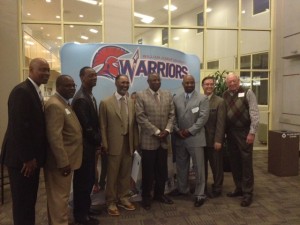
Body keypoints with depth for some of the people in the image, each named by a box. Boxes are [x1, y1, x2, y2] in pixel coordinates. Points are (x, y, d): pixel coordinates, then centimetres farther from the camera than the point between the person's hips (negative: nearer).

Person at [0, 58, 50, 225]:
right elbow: (18, 127, -24)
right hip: (22, 158, -9)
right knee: (22, 201, 6)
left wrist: (33, 156, 12)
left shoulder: (36, 92, 12)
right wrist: (27, 158, -20)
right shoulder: (22, 91, -18)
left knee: (30, 199, 19)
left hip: (32, 156, 9)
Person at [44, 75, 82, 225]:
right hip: (60, 161, -10)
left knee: (60, 195, 20)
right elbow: (54, 137, -25)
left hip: (65, 159, 10)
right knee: (60, 196, 1)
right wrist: (64, 162, -24)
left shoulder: (64, 103, 13)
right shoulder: (55, 105, -19)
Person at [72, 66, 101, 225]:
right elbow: (86, 126, -23)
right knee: (82, 180, 4)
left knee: (89, 178, 19)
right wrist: (98, 141, -10)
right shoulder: (80, 99, -20)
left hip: (90, 145, 9)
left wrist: (97, 141, 7)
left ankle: (85, 207, 34)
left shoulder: (90, 96, 12)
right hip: (84, 146, -9)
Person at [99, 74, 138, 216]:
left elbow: (134, 124, 8)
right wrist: (104, 144, -8)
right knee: (112, 175, 7)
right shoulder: (106, 103, -5)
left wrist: (136, 142, 6)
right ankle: (111, 202, 23)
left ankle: (123, 198, 31)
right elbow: (103, 126, -5)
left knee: (126, 174, 14)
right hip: (114, 144, -4)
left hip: (128, 144, 4)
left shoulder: (132, 103, 7)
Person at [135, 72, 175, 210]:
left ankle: (159, 194, 30)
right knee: (148, 170, 6)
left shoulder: (168, 95, 10)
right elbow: (141, 117, -12)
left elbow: (171, 115, 7)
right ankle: (146, 197, 21)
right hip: (148, 139, -4)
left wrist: (167, 130, -9)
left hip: (164, 139, 4)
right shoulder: (140, 96, -5)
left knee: (162, 170, 13)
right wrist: (156, 132, -15)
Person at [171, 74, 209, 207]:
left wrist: (190, 131, -14)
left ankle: (199, 194, 13)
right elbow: (173, 117, 8)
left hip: (195, 137, -4)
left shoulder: (202, 99, -2)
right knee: (181, 166, 15)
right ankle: (182, 189, 33)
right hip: (179, 137, 4)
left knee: (198, 167, 1)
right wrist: (177, 130, -6)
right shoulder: (176, 99, 10)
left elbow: (203, 118, -10)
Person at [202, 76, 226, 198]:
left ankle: (217, 189, 24)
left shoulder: (219, 101, -5)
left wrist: (218, 140, -15)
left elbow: (220, 123, -10)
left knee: (216, 166, 8)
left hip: (214, 140, -3)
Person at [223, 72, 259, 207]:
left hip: (244, 132, -5)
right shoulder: (225, 95, 7)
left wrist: (252, 132, -15)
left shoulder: (247, 92, -6)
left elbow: (254, 113, -10)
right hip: (230, 133, 5)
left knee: (246, 163, 0)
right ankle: (239, 188, 27)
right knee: (234, 162, 13)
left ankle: (248, 193, 11)